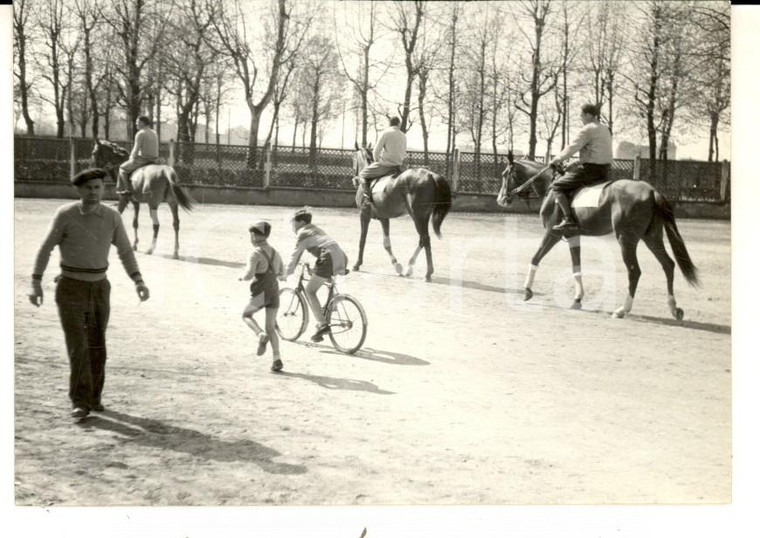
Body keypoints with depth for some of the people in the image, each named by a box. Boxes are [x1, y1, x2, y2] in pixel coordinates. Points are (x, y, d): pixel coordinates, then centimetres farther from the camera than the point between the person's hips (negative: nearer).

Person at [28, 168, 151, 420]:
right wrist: (36, 283, -11)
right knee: (77, 345, -13)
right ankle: (80, 402, -4)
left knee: (96, 345, 10)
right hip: (70, 288, -3)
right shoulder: (65, 214, -11)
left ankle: (93, 396, 28)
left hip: (99, 288, 3)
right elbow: (45, 249, -5)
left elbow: (125, 252, 3)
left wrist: (139, 282, -11)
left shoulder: (112, 217, -3)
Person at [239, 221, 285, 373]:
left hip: (261, 293, -6)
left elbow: (249, 274, -19)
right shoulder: (273, 252, 13)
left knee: (246, 315, 20)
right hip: (274, 292, 6)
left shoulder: (255, 253, -11)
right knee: (270, 328, 11)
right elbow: (280, 272, 27)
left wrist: (242, 277, 3)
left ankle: (261, 335, -8)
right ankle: (276, 359, -4)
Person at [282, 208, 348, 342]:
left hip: (328, 259, -8)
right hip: (342, 258, 8)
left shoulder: (302, 234, 7)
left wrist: (286, 274, 16)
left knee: (310, 291, 2)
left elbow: (295, 255, 6)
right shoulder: (317, 230, 32)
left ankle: (322, 324, -11)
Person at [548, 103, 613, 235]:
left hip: (590, 169, -9)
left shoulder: (587, 129, -11)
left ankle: (569, 220, -21)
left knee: (557, 185, -5)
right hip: (605, 171, 9)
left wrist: (556, 160, -1)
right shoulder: (605, 129, 17)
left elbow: (572, 148, -13)